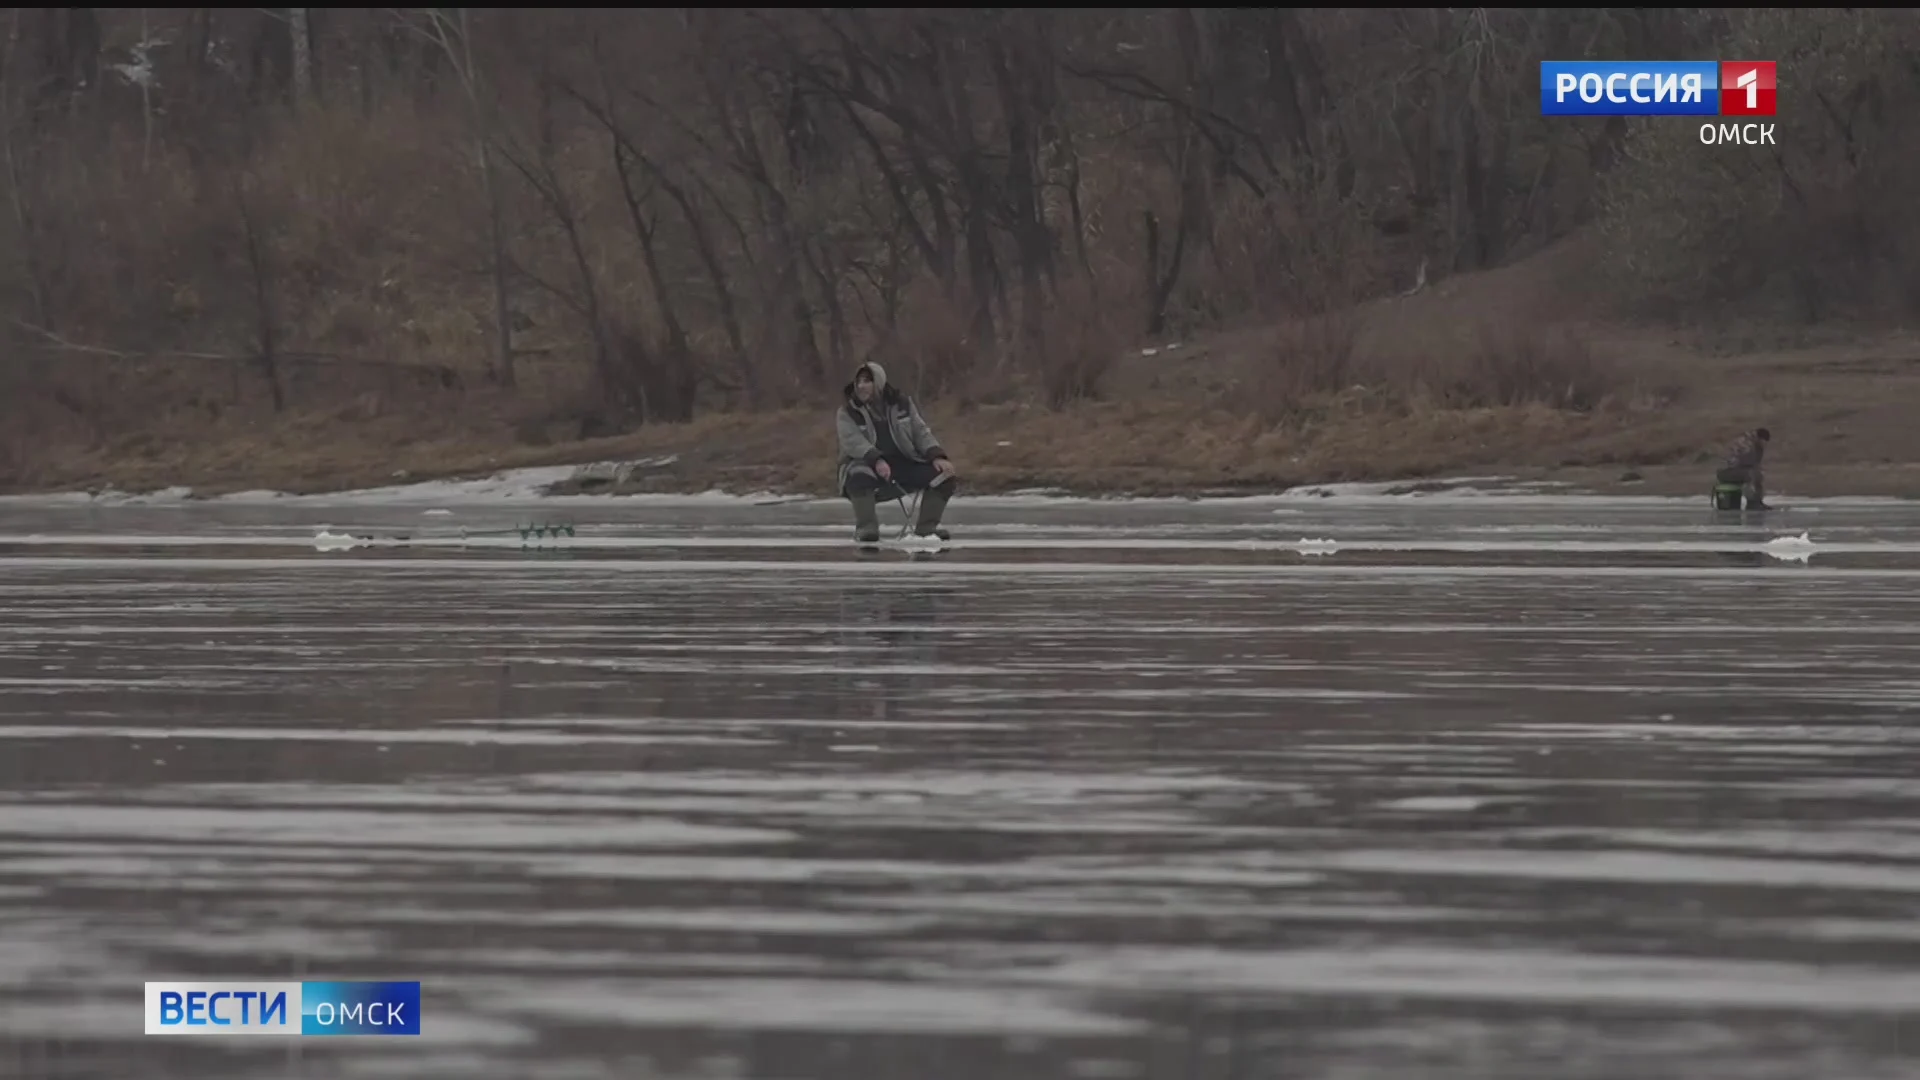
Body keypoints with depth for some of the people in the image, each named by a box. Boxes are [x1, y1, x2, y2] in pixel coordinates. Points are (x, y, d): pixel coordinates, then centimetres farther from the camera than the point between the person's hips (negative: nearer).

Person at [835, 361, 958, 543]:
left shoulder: (902, 404, 8)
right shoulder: (847, 413, -3)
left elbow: (921, 432, 6)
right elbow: (853, 442, -19)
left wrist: (937, 456, -13)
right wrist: (877, 461, -37)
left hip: (904, 462, 4)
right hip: (867, 464, -4)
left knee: (943, 475, -14)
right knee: (859, 476, -41)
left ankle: (926, 527, -5)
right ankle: (866, 529, -34)